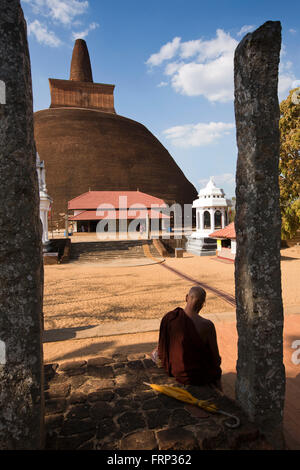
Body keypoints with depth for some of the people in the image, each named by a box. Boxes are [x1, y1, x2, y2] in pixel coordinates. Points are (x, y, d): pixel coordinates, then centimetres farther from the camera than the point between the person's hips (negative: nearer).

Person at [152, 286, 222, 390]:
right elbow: (215, 358, -14)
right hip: (199, 377, -2)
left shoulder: (169, 318, -17)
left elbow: (162, 347, -4)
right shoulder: (207, 326, -28)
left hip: (176, 373, 3)